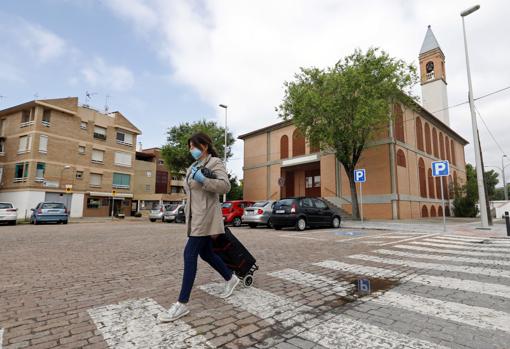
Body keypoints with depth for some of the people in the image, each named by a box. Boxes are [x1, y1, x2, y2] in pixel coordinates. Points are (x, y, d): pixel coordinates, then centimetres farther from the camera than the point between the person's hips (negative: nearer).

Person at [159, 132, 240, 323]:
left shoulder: (215, 162, -7)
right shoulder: (193, 167, 18)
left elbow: (225, 185, -20)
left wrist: (203, 180, -26)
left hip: (205, 216, -9)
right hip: (195, 216, 9)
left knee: (190, 254, -11)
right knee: (205, 253, 14)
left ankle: (182, 304, -3)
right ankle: (230, 278, 35)